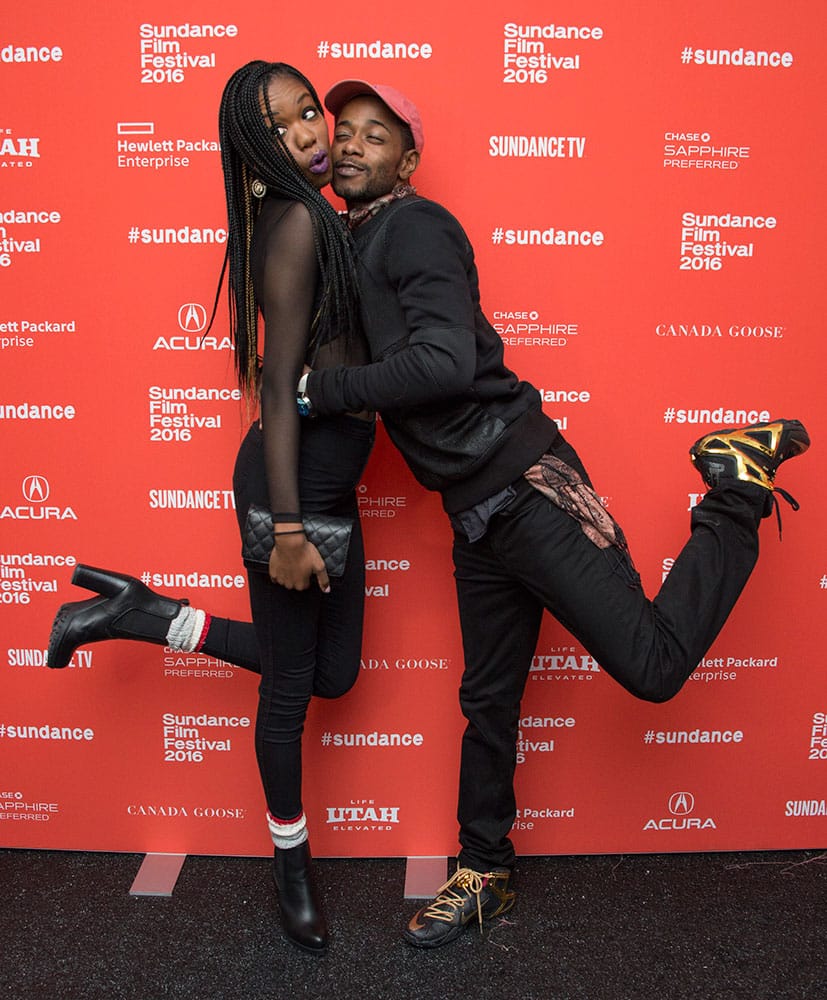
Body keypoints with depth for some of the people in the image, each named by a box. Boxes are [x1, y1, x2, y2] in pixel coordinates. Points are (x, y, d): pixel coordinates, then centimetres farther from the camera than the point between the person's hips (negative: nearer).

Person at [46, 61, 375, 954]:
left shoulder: (320, 218, 13)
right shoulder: (295, 220, -14)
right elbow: (279, 382, -19)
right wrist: (285, 526, -20)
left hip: (331, 478, 10)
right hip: (292, 476, -10)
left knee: (332, 672, 17)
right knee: (290, 680, 8)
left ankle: (138, 614, 23)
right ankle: (291, 868, 31)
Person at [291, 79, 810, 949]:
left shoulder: (415, 226, -9)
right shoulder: (350, 247, 18)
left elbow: (446, 361, -23)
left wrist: (315, 388, -17)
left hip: (525, 483, -8)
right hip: (476, 514, 8)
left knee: (652, 666, -9)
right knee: (486, 702, 16)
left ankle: (737, 486, 10)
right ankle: (484, 873, 33)